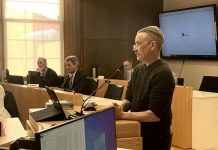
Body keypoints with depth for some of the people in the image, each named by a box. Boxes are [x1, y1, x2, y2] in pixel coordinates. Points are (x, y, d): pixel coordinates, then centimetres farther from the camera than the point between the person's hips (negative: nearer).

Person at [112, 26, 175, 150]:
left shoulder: (162, 74, -22)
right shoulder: (138, 69, 3)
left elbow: (155, 114, -25)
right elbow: (129, 98, 10)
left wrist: (122, 115, -23)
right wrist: (121, 107, -11)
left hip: (155, 139, -7)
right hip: (138, 134, 7)